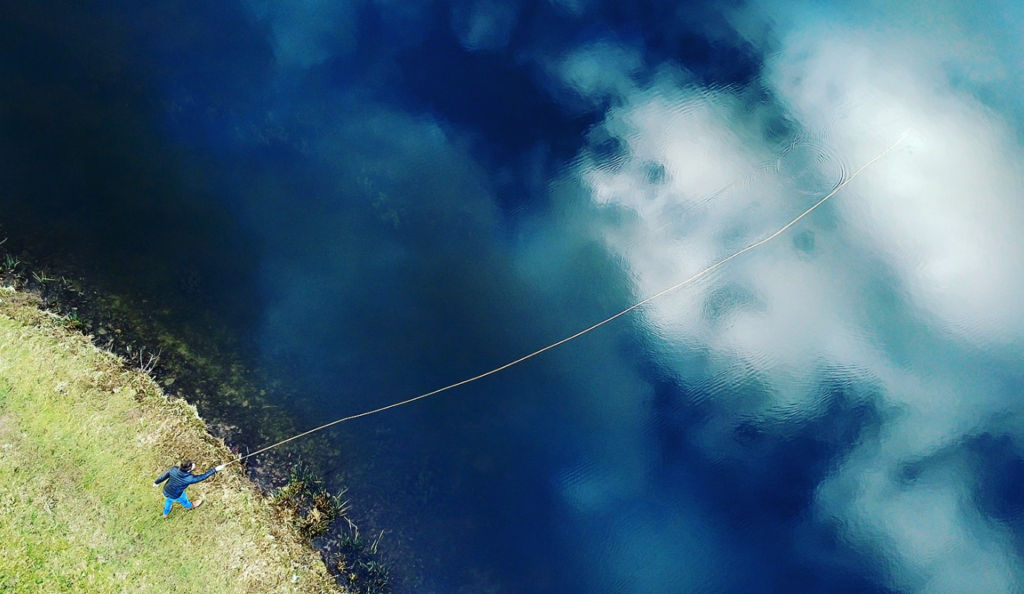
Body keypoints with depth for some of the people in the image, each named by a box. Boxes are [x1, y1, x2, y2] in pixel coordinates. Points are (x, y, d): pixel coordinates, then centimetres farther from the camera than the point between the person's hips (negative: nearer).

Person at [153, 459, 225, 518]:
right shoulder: (189, 479, -40)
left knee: (169, 500, 38)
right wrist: (215, 470, -22)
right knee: (183, 500, 31)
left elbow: (164, 476, -11)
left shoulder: (174, 469, -29)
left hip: (166, 492, 4)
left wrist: (156, 482, 10)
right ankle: (190, 506, 65)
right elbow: (202, 477, -28)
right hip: (175, 496, -4)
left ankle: (165, 513, 67)